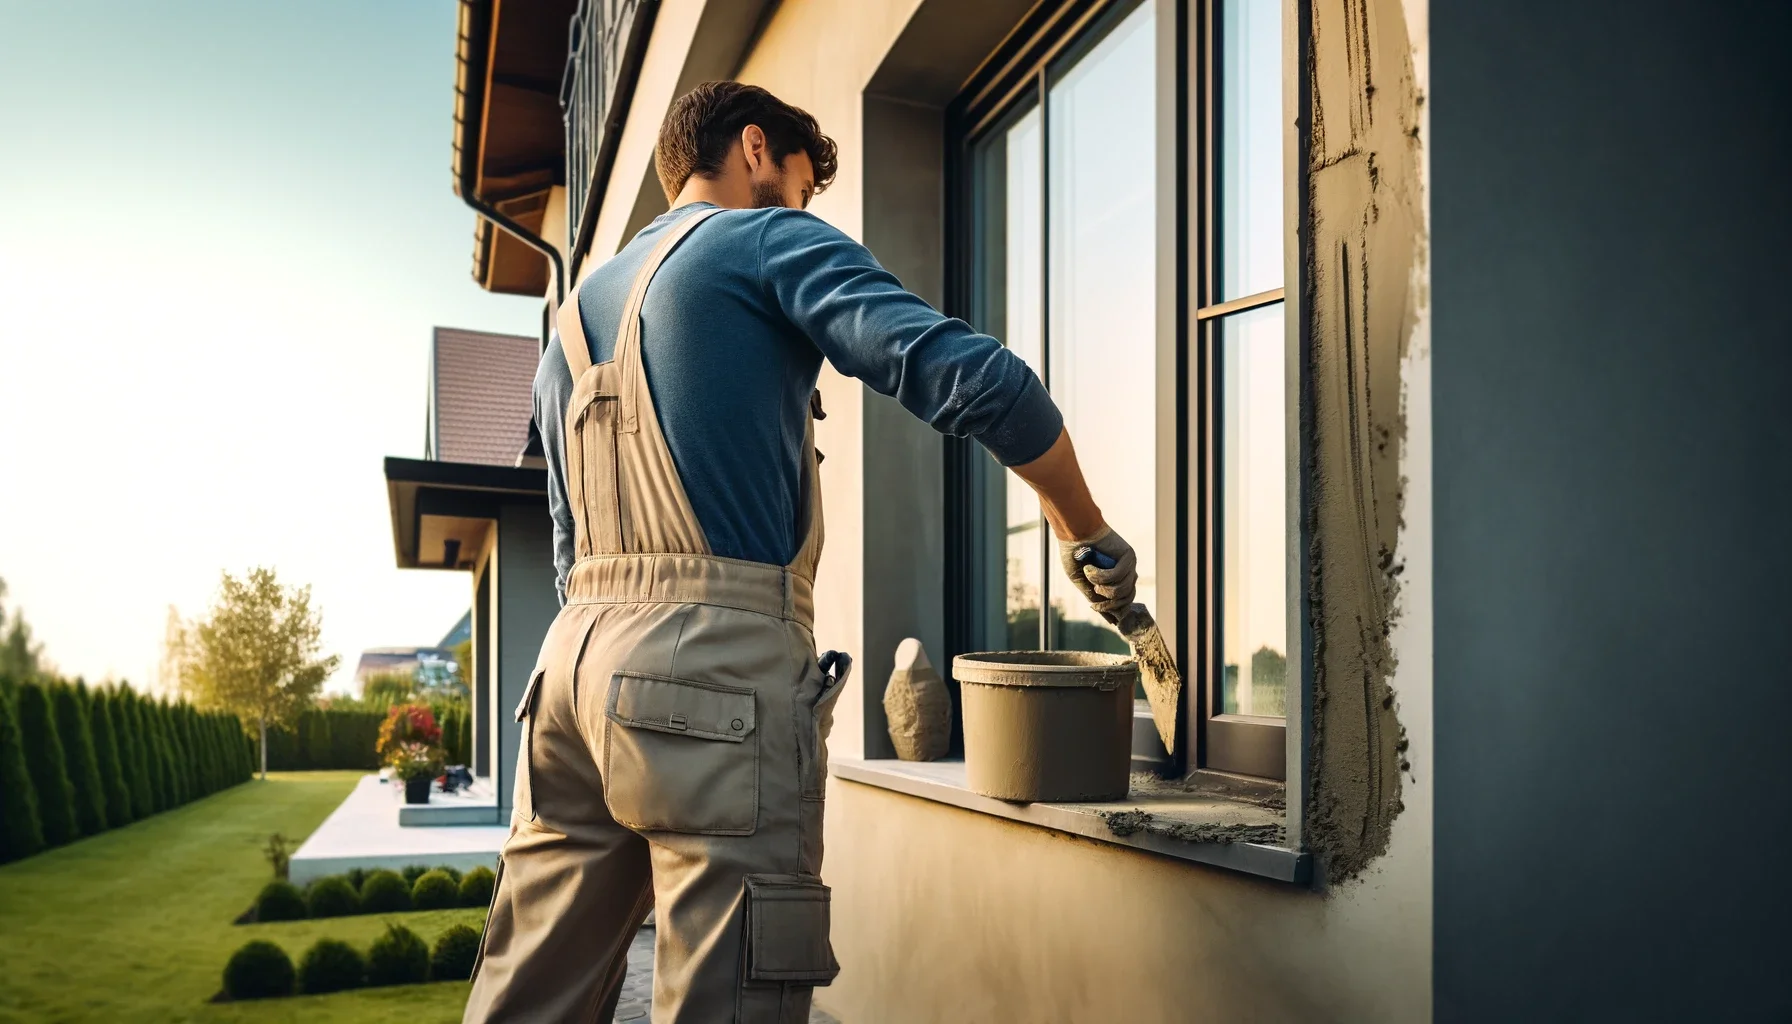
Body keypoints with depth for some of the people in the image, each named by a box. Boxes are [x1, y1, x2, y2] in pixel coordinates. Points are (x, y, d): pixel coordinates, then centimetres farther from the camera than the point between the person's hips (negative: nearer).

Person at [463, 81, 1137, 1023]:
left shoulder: (574, 319, 26)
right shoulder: (767, 239, 4)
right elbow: (971, 377, -10)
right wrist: (1087, 535, 1)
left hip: (574, 654, 8)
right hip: (720, 658, -8)